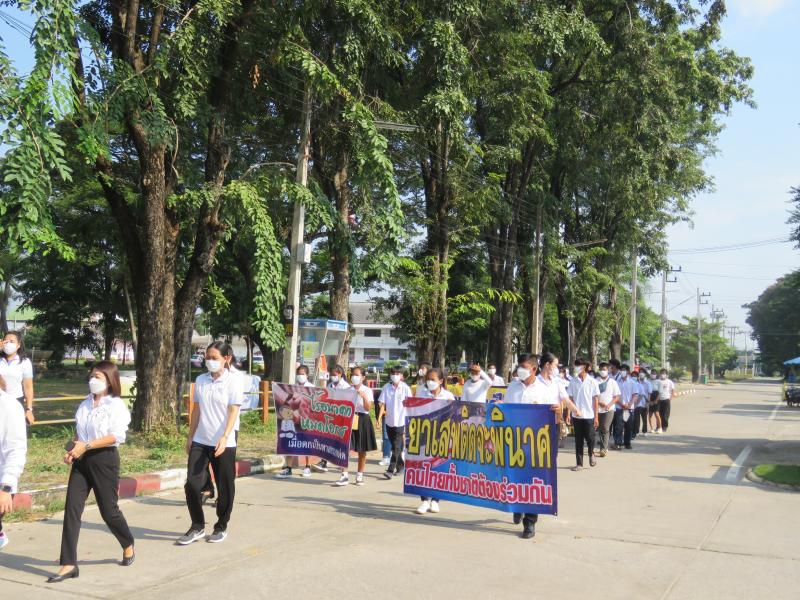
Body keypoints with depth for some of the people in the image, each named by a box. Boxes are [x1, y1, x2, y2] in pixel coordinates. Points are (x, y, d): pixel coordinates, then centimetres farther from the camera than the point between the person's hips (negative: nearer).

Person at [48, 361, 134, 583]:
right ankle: (69, 564, 0)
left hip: (104, 459, -6)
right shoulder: (85, 404, 11)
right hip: (81, 461, 6)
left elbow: (116, 436, -18)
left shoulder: (116, 405, -9)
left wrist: (86, 446, -23)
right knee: (72, 509, -4)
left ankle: (128, 546, 32)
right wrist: (72, 449, 1)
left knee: (108, 510, 4)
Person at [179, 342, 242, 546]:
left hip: (224, 443, -4)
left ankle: (221, 527, 23)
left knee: (225, 487, 6)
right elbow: (197, 409, 13)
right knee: (192, 483, -2)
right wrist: (190, 436, 11)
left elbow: (233, 412, -13)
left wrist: (224, 438, -23)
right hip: (200, 441, 4)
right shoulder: (200, 380, 7)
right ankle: (197, 527, 14)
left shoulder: (233, 381, -7)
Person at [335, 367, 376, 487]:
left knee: (362, 451, 7)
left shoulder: (367, 391, -2)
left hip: (362, 420, -1)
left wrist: (364, 397, -26)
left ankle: (360, 476, 19)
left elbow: (368, 408, -12)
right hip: (349, 419, 2)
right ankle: (345, 476, -5)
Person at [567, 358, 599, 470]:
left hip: (589, 416, -2)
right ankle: (579, 463, 12)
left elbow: (595, 399, -2)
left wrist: (596, 416, -5)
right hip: (576, 416, 2)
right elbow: (570, 398, 5)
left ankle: (591, 454, 31)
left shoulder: (592, 382, -4)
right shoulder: (573, 381, 3)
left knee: (590, 438, 1)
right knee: (578, 440, 5)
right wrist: (568, 414, -1)